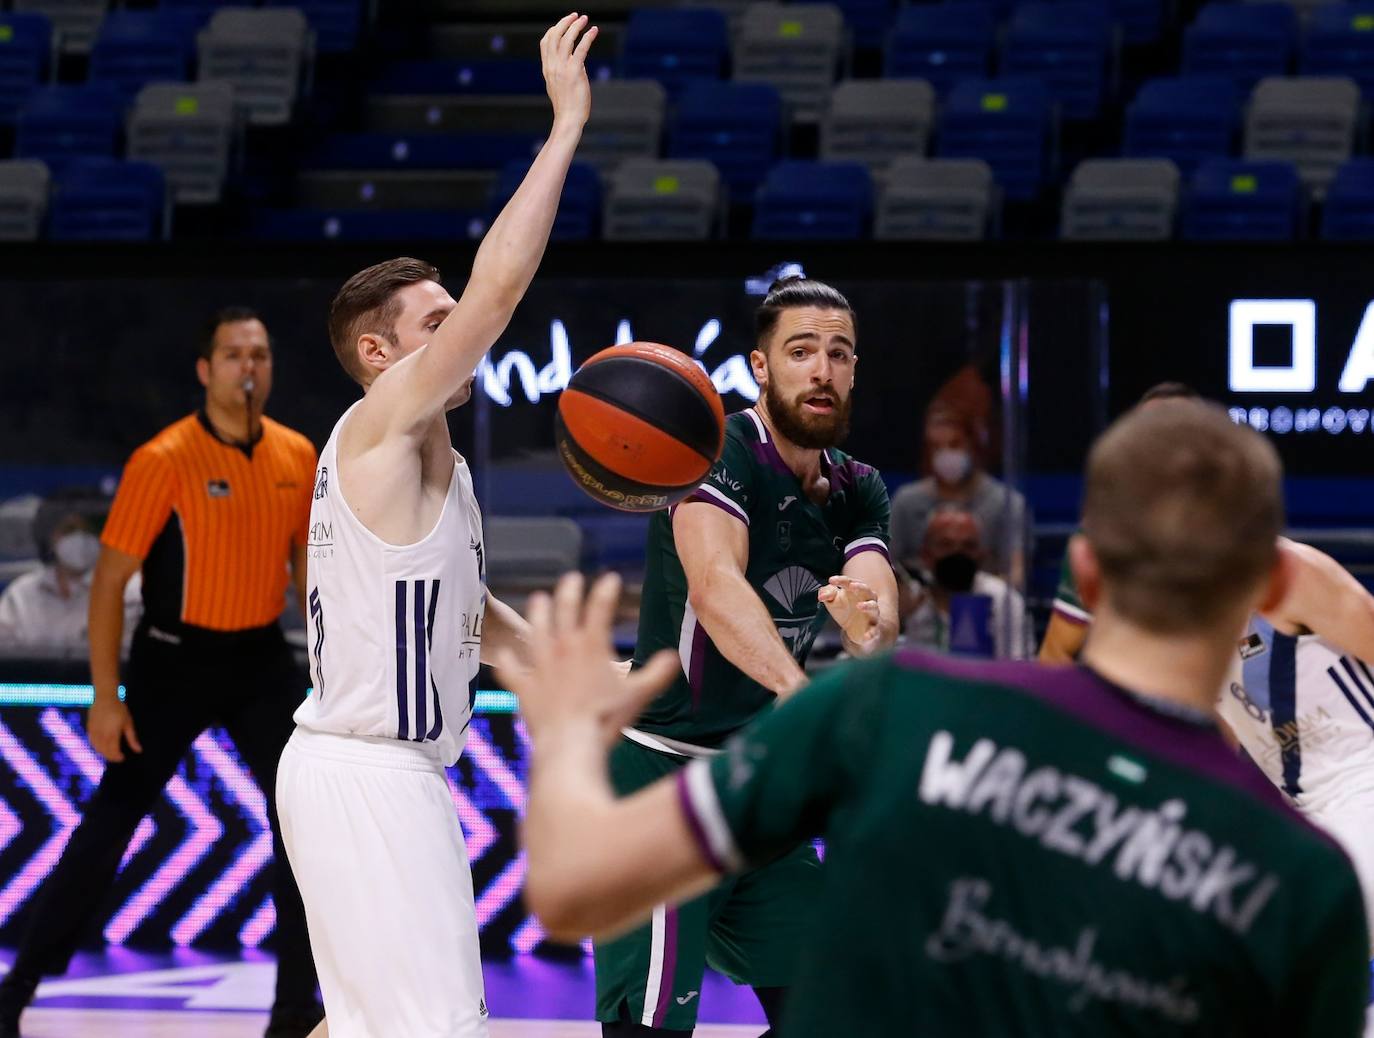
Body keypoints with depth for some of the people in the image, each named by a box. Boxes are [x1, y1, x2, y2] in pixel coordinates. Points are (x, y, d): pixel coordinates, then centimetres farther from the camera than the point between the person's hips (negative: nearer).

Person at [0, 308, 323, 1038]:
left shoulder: (297, 457, 0)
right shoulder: (163, 461, -15)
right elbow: (110, 581, -12)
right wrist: (106, 698, -15)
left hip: (260, 657, 4)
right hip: (175, 658, -4)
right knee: (111, 821, 0)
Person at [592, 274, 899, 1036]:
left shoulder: (858, 491, 8)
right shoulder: (721, 452, -15)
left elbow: (881, 602, -11)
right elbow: (712, 583, -34)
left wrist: (867, 625, -37)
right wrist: (799, 689, -51)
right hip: (664, 772, -8)